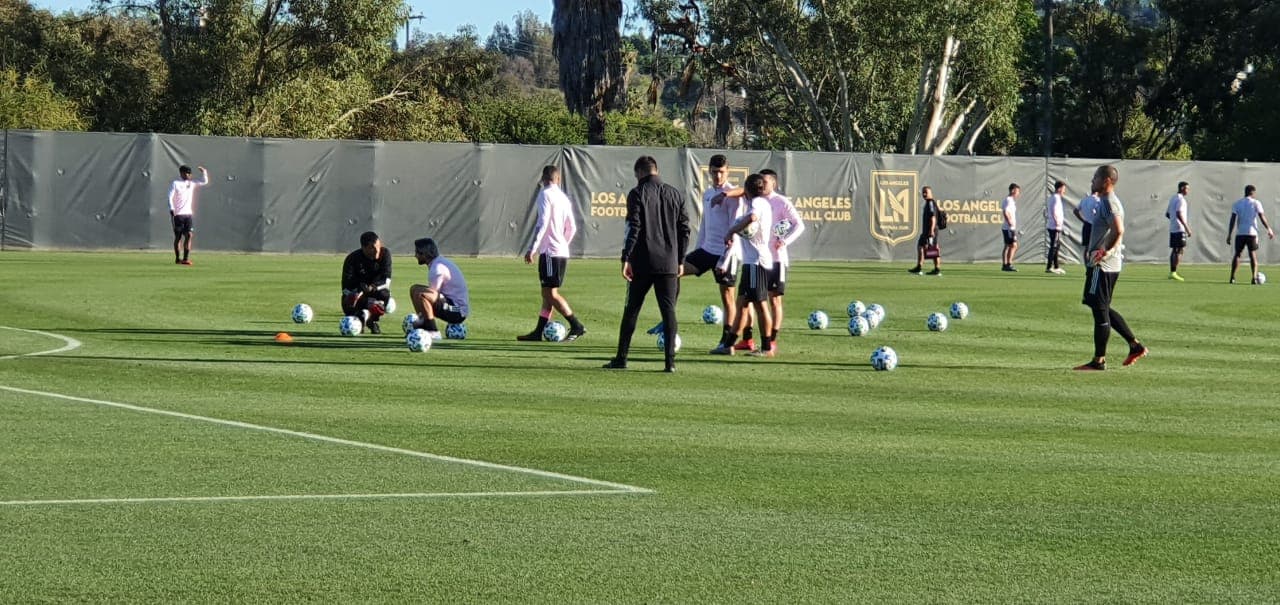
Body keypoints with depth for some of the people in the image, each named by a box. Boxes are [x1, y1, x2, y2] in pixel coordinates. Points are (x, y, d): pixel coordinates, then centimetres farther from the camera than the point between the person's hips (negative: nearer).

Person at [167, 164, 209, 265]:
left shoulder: (191, 184, 14)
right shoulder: (175, 184, -2)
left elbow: (204, 182, 19)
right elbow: (170, 198, -8)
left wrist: (203, 172, 7)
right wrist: (171, 210, -20)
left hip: (188, 214, 4)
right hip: (178, 215, -4)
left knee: (189, 235, -10)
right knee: (178, 237, 2)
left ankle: (186, 258, -13)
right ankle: (177, 258, 14)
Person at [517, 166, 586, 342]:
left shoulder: (545, 194, -8)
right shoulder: (564, 198, 15)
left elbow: (542, 223, -17)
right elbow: (572, 228, 19)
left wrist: (532, 248, -17)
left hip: (550, 251, -9)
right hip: (562, 251, 9)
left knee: (551, 293, -8)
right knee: (547, 293, 11)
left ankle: (577, 327, -12)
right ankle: (538, 332, 12)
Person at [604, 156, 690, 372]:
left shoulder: (637, 194, -5)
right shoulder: (675, 194, 8)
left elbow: (633, 229, -12)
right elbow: (684, 230, 9)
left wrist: (626, 259, -10)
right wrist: (680, 261, 15)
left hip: (642, 264, -3)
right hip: (669, 263, 3)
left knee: (631, 310, 7)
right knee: (669, 311, 3)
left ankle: (621, 358, 10)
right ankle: (670, 361, -5)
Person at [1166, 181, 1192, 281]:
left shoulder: (1173, 198, 17)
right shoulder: (1180, 200, -12)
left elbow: (1167, 214, 21)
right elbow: (1179, 214, -24)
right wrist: (1186, 227, -23)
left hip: (1172, 229, 9)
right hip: (1179, 229, -9)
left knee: (1174, 250, 11)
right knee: (1179, 251, -8)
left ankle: (1171, 272, 11)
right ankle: (1174, 272, -12)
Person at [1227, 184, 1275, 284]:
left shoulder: (1237, 204, 6)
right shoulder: (1256, 203, 1)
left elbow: (1233, 220, 1)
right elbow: (1262, 217, -3)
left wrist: (1229, 235, 1)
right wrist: (1269, 230, 7)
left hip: (1240, 233, 2)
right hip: (1252, 233, -2)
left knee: (1237, 254, 9)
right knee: (1253, 254, 3)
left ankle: (1232, 278, 3)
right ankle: (1254, 278, -8)